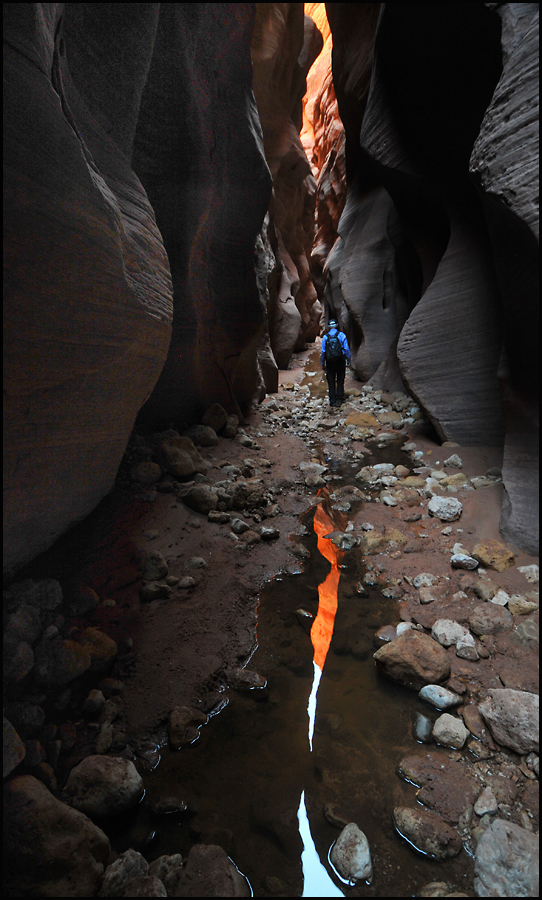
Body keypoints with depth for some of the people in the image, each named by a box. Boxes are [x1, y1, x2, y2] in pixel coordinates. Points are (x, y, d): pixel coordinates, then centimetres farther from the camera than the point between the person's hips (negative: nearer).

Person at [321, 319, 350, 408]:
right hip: (340, 360, 0)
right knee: (340, 381, 8)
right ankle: (339, 400, 8)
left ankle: (332, 401, 8)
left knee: (331, 382, 7)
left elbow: (323, 351, 1)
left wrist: (322, 363, 7)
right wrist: (348, 360, 2)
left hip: (330, 362, 0)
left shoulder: (325, 337, 0)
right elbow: (346, 349, -5)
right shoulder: (342, 335, -2)